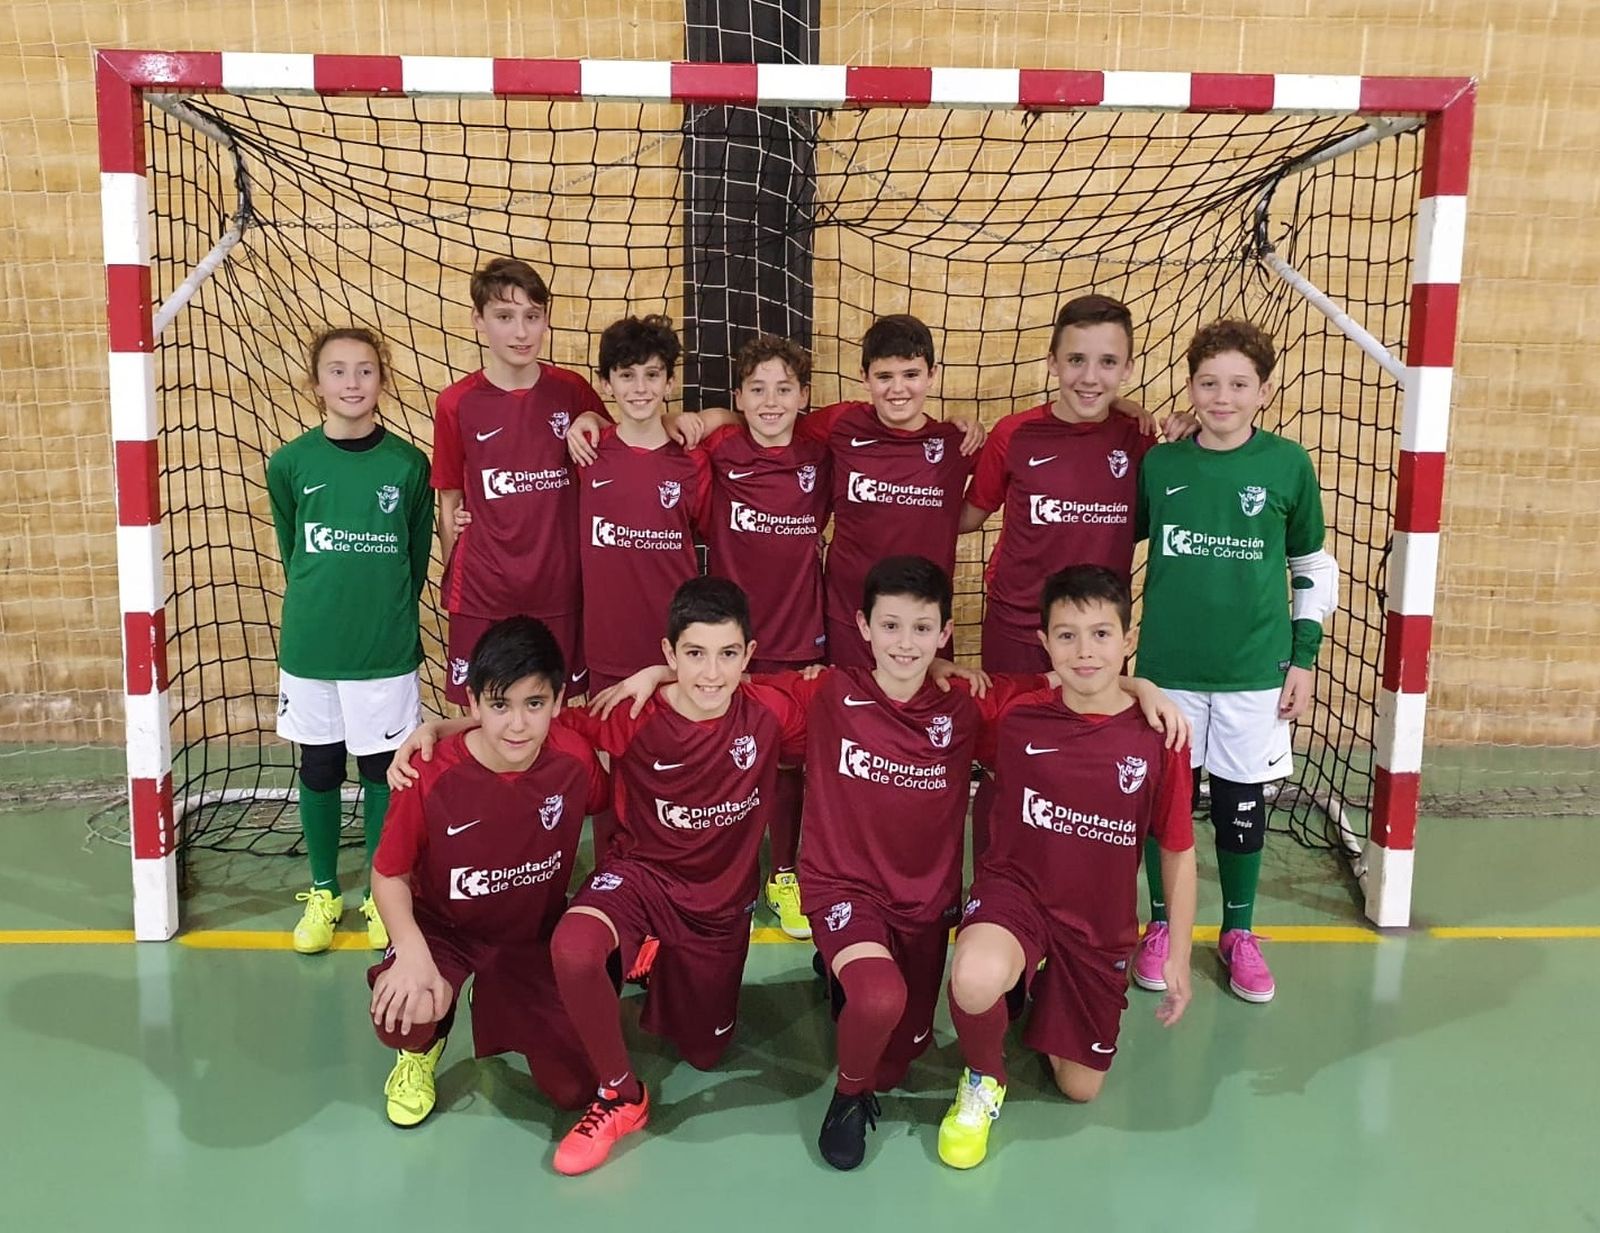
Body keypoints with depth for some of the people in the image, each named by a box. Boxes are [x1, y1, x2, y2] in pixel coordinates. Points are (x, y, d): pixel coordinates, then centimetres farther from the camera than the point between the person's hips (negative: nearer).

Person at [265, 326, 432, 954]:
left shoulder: (408, 464, -4)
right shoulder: (291, 463, -3)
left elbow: (416, 557, 6)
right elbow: (290, 550, 11)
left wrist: (390, 617, 8)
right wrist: (319, 607, 12)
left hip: (386, 648, -1)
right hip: (309, 646, 1)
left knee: (381, 768, 9)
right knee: (319, 768, 12)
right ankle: (323, 892, 29)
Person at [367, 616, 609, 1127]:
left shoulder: (575, 759, -22)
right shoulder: (431, 777, -28)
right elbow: (389, 875, -15)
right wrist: (413, 953, -30)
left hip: (536, 935, 2)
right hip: (444, 929, -2)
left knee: (574, 1090, -3)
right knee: (404, 1011, -35)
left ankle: (497, 1002, 28)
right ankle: (419, 1053, 8)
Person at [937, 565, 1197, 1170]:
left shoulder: (1158, 739, -13)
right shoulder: (1017, 721, -12)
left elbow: (1178, 851, -2)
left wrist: (1178, 954, 0)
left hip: (1102, 926, 2)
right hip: (1016, 889, -1)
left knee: (1080, 1087, 10)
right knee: (976, 979, -36)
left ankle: (1048, 1001, 43)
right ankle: (983, 1079, -1)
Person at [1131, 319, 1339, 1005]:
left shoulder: (1288, 465, -3)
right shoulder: (1160, 464, -1)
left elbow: (1315, 569, 6)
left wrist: (1303, 658, 3)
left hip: (1256, 671, 0)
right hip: (1167, 667, 1)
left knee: (1242, 802, 9)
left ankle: (1239, 934, 28)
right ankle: (1162, 926, 28)